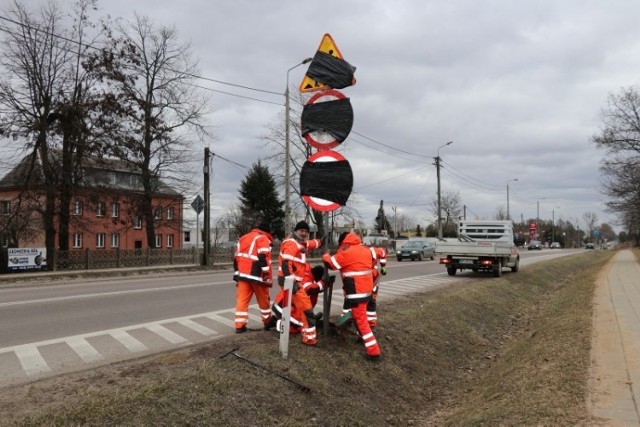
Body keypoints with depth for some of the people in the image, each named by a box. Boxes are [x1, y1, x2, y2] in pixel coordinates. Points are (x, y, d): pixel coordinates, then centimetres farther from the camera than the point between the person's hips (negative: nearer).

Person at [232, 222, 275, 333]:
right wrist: (267, 274, -16)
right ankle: (267, 322, 23)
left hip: (243, 274, 6)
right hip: (256, 275, -6)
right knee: (264, 300, 10)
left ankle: (240, 325, -1)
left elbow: (236, 257, 20)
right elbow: (263, 257, -16)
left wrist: (237, 273, 23)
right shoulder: (263, 238, -2)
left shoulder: (242, 238, 20)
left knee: (242, 300, 3)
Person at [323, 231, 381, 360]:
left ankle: (373, 351, -9)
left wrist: (326, 255, 15)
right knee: (359, 314, 28)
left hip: (356, 291, -9)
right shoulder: (365, 249, 10)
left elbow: (331, 264, -5)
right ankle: (363, 336, 44)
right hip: (366, 288, 9)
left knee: (360, 319, -6)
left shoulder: (347, 251, -14)